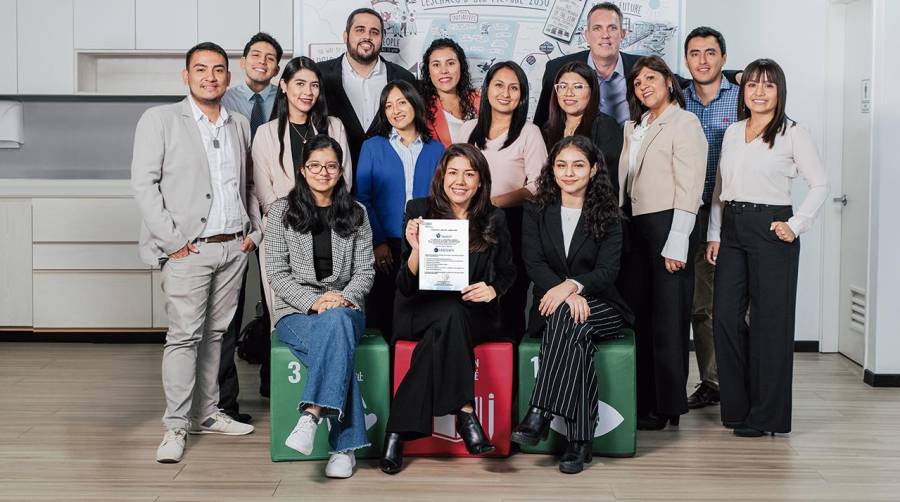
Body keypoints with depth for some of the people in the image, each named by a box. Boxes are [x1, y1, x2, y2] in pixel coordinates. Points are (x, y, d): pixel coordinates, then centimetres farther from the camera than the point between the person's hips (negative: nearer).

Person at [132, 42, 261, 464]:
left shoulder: (240, 125, 14)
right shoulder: (160, 120, -1)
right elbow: (144, 183, -7)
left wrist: (255, 229, 9)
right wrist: (172, 239, -13)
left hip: (234, 247, 5)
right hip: (188, 250, -5)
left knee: (215, 333, 11)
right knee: (184, 336, -6)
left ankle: (207, 414, 20)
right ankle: (175, 427, 0)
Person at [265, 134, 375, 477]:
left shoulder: (355, 213, 12)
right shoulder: (282, 211, 6)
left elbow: (365, 270, 7)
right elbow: (276, 272, -1)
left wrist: (344, 298, -14)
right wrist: (313, 302, -16)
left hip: (344, 308, 1)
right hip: (295, 311, -1)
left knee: (336, 322, -38)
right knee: (337, 342, -35)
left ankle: (312, 415, -47)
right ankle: (346, 446, -36)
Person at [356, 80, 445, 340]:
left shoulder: (436, 149, 11)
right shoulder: (372, 147, 8)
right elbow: (363, 198, 1)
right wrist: (378, 242, -10)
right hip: (385, 248, -1)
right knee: (384, 315, 1)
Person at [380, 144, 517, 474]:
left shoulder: (493, 220, 2)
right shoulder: (419, 211, -3)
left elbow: (507, 271, 15)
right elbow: (406, 287, -6)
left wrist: (493, 289, -9)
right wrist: (416, 249, -27)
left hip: (474, 314, 2)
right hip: (421, 311, -1)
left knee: (440, 334, -34)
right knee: (452, 315, -37)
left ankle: (399, 431, -32)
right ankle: (465, 413, -37)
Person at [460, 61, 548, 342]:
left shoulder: (529, 132, 0)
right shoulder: (469, 129, 14)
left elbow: (537, 186, -7)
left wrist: (493, 201, -15)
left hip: (514, 223, -3)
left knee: (512, 297, -4)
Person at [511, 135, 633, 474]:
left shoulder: (608, 215, 6)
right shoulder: (536, 212, 9)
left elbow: (608, 269, -6)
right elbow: (533, 263, -4)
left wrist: (572, 285, -27)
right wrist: (566, 294, -23)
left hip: (598, 305, 0)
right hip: (550, 305, 1)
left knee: (566, 319, -36)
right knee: (577, 337, -35)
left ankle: (539, 416, -41)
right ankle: (580, 442, -37)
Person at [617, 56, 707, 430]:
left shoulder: (685, 123, -5)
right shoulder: (634, 127, 18)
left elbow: (689, 189, -12)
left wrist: (676, 244, -17)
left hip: (666, 225, -7)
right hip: (633, 227, 7)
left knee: (667, 319, -2)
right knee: (637, 315, 7)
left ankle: (666, 406, 5)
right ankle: (641, 401, 14)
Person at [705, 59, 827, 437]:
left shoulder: (793, 134, -3)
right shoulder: (732, 132, 13)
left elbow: (819, 185, -2)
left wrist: (796, 225, -10)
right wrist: (714, 234, 9)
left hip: (770, 230, -5)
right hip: (732, 231, 5)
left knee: (769, 321, -1)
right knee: (725, 317, 2)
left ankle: (765, 415, 8)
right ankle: (737, 406, 15)